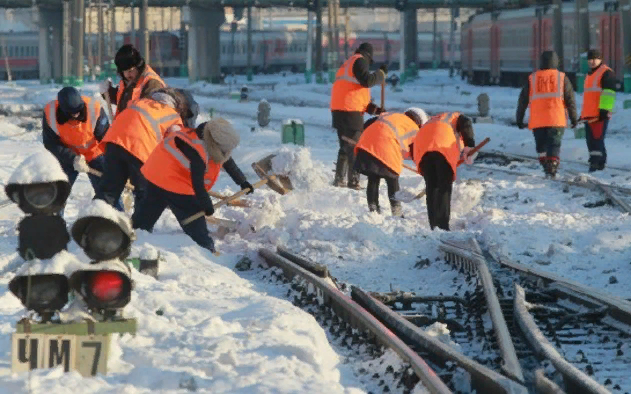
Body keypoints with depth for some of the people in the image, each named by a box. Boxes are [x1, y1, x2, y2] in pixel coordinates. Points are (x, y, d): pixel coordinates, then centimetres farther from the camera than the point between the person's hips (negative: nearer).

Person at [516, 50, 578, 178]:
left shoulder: (532, 78, 8)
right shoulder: (562, 77, 5)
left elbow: (523, 100, 10)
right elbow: (570, 99, 5)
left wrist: (519, 119, 16)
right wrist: (573, 118, 12)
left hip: (537, 121, 1)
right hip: (556, 120, -1)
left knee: (541, 146, 14)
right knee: (554, 145, -1)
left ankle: (547, 168, 8)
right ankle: (551, 171, -12)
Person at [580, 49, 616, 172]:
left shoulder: (606, 73, -5)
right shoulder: (590, 74, 25)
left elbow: (608, 93, -15)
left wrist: (604, 110, -21)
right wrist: (583, 114, 29)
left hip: (600, 114, -9)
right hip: (589, 114, 9)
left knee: (597, 138, -14)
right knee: (590, 139, 8)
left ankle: (597, 162, -16)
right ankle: (595, 161, 15)